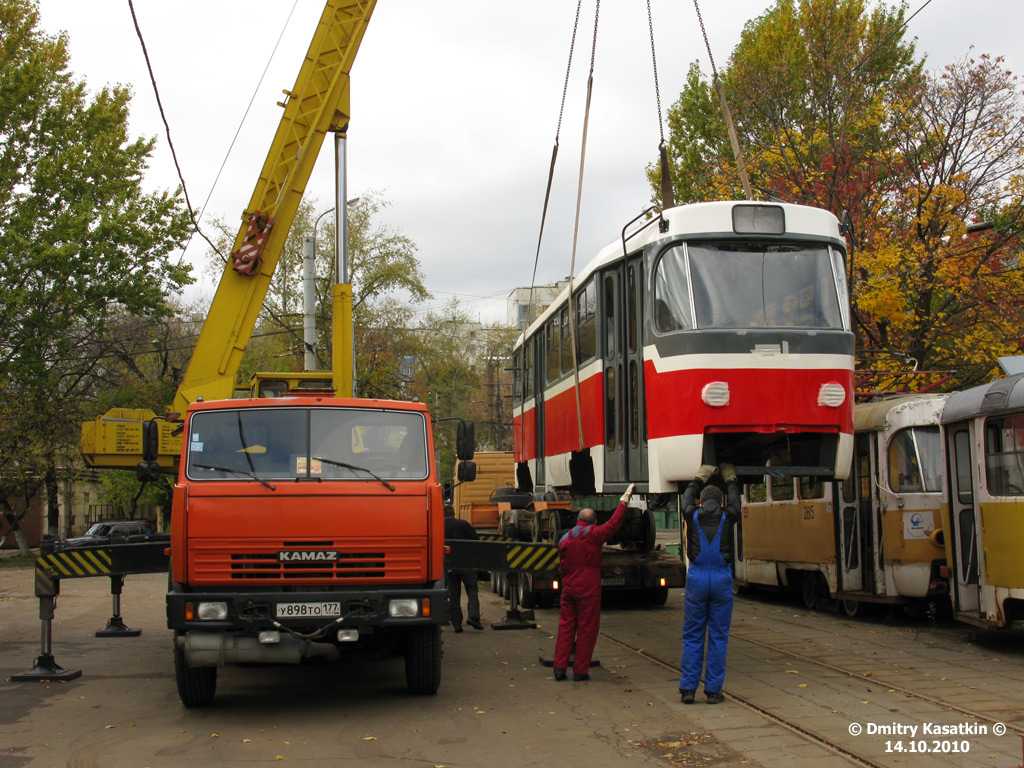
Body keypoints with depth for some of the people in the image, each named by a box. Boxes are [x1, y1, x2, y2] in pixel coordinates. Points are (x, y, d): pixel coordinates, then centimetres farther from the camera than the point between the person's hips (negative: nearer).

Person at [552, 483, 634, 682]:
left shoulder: (564, 539, 8)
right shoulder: (593, 534, -7)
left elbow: (563, 566, 12)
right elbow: (614, 524, -8)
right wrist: (624, 501, 0)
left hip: (568, 588, 5)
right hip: (588, 589, -5)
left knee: (566, 626, 10)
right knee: (586, 629, 2)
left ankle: (559, 667, 6)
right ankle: (580, 671, 4)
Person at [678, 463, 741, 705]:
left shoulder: (693, 516, 3)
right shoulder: (727, 517, 2)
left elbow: (685, 500, 26)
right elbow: (735, 503, 25)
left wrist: (700, 479, 40)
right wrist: (731, 480, 41)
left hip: (697, 578, 1)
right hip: (722, 579, 0)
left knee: (692, 636, 7)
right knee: (718, 637, 5)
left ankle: (688, 688, 6)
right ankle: (713, 690, 6)